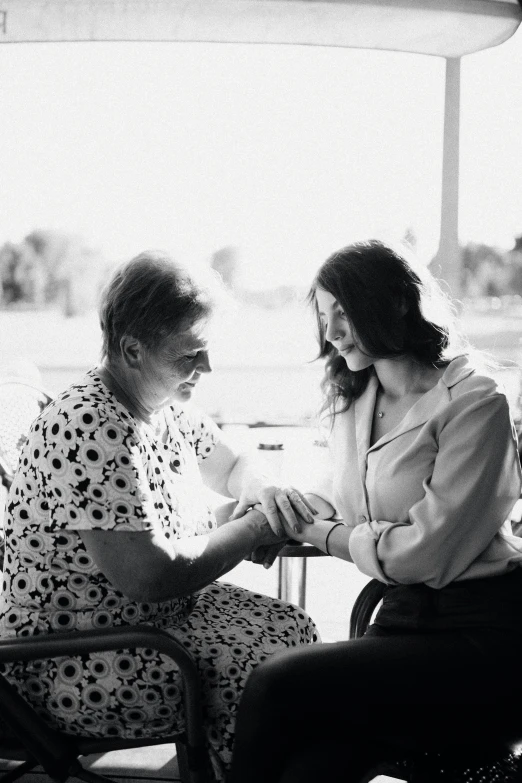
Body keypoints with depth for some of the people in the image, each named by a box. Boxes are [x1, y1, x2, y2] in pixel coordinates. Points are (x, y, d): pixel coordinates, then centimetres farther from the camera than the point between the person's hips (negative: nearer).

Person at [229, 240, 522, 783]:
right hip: (403, 615, 6)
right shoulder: (353, 400, 15)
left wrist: (318, 533, -4)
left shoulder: (472, 402, -9)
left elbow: (426, 550, -14)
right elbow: (338, 498, 26)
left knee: (278, 686, -25)